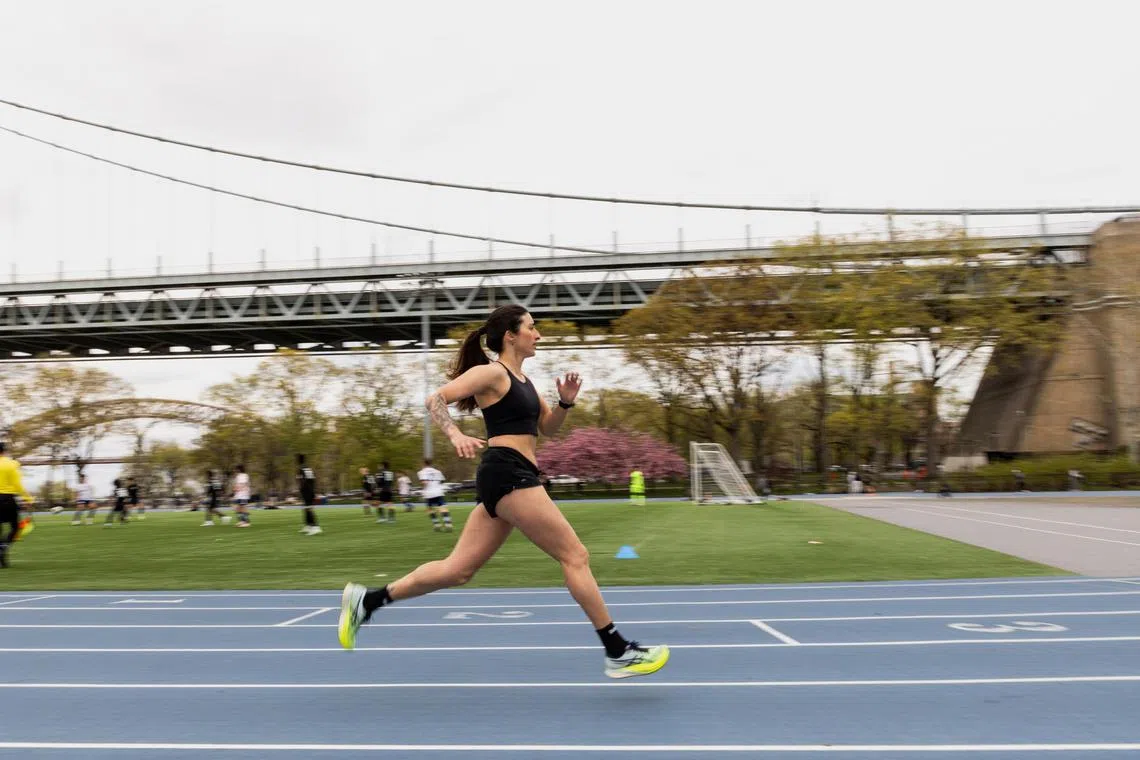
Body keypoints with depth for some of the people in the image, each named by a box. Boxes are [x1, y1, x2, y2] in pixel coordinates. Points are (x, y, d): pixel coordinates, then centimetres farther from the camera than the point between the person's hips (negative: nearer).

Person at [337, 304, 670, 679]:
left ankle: (367, 600, 14)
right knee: (575, 555, -7)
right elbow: (435, 399, -12)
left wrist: (566, 401, 7)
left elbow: (546, 427, 26)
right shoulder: (492, 372, -6)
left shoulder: (522, 379, 21)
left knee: (458, 569, 9)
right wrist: (456, 435, -28)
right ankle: (619, 652, -1)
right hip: (508, 474, -10)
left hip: (508, 478, 10)